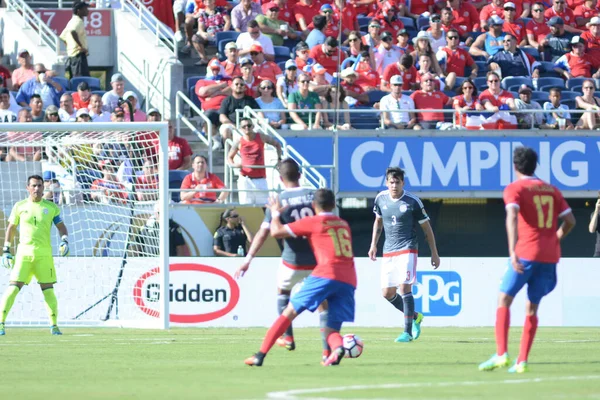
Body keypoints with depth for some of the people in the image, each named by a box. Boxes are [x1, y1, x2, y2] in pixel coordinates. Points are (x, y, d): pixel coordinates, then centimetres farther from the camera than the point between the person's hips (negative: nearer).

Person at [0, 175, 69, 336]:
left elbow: (61, 227, 11)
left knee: (48, 290, -1)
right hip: (24, 252, -1)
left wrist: (65, 241, -9)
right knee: (13, 287, -10)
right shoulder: (19, 206, 8)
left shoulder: (51, 207, 8)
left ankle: (54, 326, 7)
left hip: (44, 254, 1)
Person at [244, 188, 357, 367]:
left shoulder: (312, 222, 9)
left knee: (290, 311, 1)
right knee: (332, 329, 7)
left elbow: (276, 232, 9)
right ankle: (337, 348, -29)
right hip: (349, 281, 5)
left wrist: (275, 214, 28)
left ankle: (261, 355, -5)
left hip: (326, 274, -5)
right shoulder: (344, 224, 27)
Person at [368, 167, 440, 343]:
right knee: (387, 293, 5)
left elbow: (426, 227, -1)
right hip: (388, 251, 6)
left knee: (404, 287, -18)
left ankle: (408, 332, -14)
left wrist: (434, 253, 1)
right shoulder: (381, 198, 3)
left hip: (407, 249, -6)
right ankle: (415, 317, 28)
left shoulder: (413, 201, -9)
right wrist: (373, 244, 16)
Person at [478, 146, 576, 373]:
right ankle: (522, 361, 4)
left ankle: (501, 354, -13)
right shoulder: (551, 190, 14)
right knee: (532, 308, 10)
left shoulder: (515, 189, -2)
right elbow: (570, 221, 13)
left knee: (504, 300, 0)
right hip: (550, 255, 5)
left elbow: (512, 217, -19)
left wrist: (512, 251, -27)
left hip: (526, 253, -5)